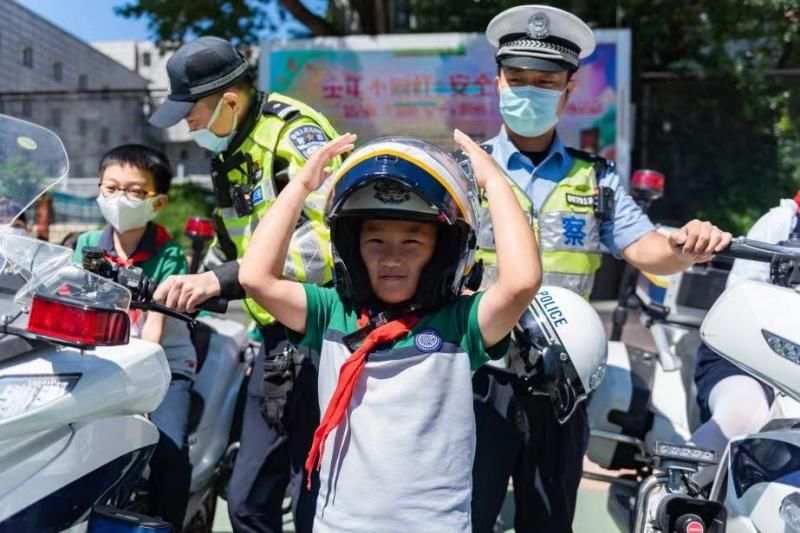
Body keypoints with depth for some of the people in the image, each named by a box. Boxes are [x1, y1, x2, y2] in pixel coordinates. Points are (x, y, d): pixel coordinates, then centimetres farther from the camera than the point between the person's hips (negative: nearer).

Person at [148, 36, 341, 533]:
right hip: (276, 337, 9)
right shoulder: (229, 153, 15)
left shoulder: (296, 133, -14)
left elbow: (335, 234, -30)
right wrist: (193, 288, 17)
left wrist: (224, 280, -31)